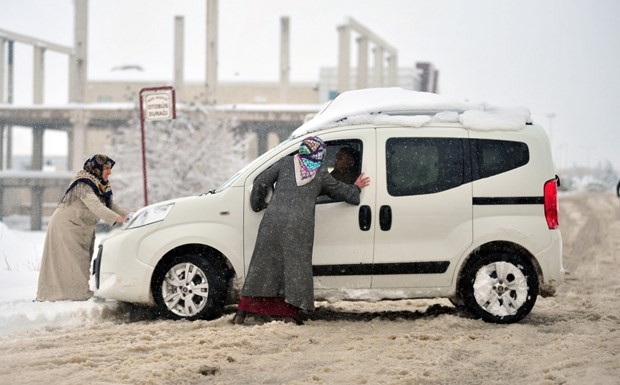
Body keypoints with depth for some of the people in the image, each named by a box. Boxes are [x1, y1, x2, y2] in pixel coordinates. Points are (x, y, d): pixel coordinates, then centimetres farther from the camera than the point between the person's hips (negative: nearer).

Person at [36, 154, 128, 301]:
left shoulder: (101, 186, 5)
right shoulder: (83, 185, -25)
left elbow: (111, 205, 8)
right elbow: (95, 205, -37)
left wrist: (127, 215, -11)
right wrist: (117, 218, -46)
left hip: (82, 228, 10)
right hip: (65, 226, -10)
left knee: (83, 261, 8)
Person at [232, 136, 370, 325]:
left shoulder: (285, 163, 9)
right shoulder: (321, 174, 7)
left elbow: (261, 182, 9)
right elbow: (341, 191, 20)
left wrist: (257, 204, 24)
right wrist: (356, 188, 39)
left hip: (273, 219, 2)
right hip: (300, 225, -2)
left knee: (262, 263, 6)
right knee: (296, 265, 6)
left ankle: (243, 311, 6)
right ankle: (290, 312, -1)